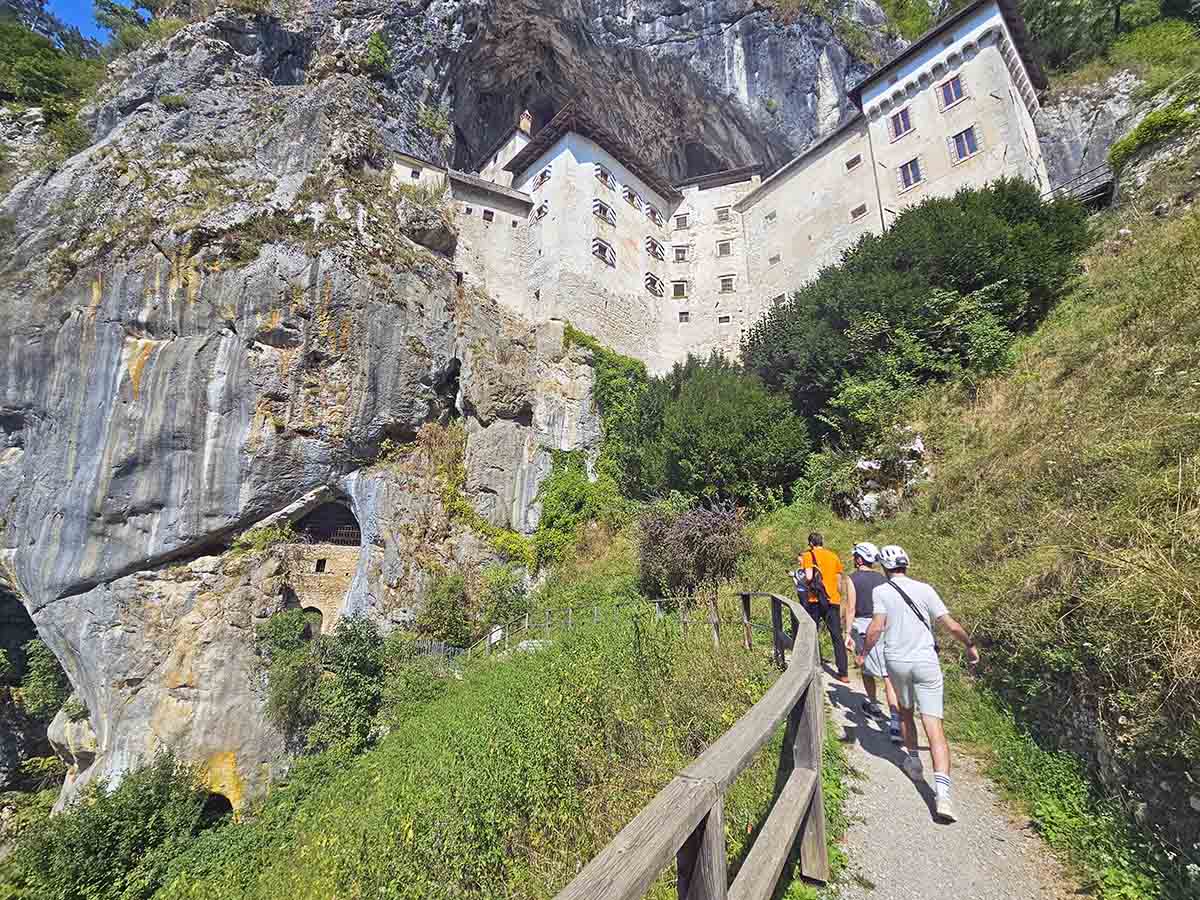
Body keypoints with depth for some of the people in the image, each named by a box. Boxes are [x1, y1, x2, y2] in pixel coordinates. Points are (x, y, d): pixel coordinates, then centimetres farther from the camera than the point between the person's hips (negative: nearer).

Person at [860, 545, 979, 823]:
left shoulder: (881, 591, -5)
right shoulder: (924, 589, 1)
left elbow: (876, 627, -15)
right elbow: (951, 625, 2)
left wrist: (863, 653, -1)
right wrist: (970, 645, 21)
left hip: (896, 661, 0)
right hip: (926, 662, 1)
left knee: (905, 710, 27)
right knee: (934, 726, -1)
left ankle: (913, 763, 39)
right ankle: (943, 794, -12)